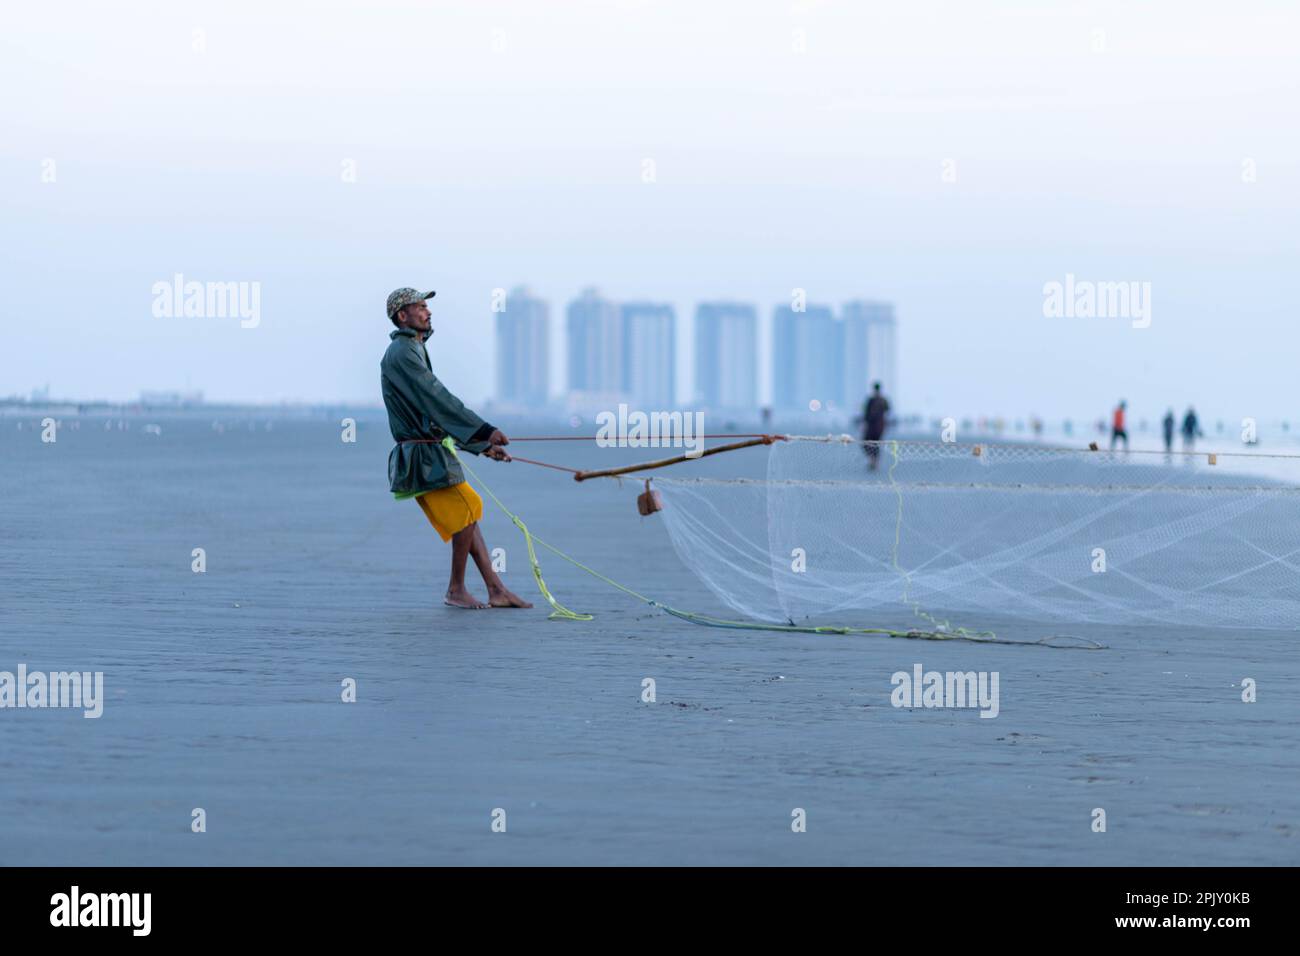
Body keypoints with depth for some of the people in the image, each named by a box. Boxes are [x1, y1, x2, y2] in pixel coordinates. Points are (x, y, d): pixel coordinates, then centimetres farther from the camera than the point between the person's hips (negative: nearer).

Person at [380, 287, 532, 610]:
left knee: (467, 517, 8)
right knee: (468, 510, -10)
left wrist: (482, 445, 24)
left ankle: (496, 589, 8)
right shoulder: (401, 353, -12)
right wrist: (485, 431, -22)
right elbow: (438, 400, -20)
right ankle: (456, 589, -1)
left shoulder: (413, 351, 22)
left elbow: (438, 405, 25)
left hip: (433, 454, 10)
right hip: (422, 456, -10)